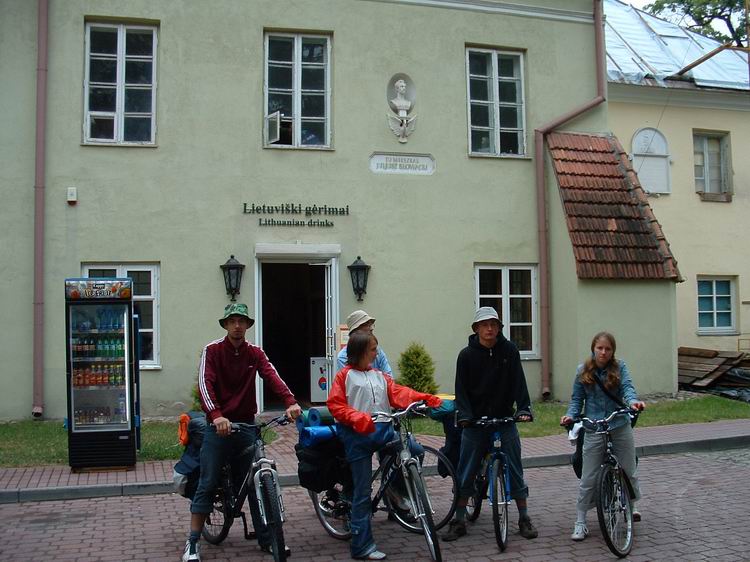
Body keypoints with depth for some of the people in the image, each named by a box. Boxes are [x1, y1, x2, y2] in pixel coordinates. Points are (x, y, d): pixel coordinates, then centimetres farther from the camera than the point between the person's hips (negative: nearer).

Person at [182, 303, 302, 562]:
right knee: (207, 484, 0)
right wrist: (217, 415, -35)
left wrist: (290, 402, -29)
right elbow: (205, 383, -18)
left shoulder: (255, 353, 5)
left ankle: (266, 538, 18)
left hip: (246, 426, 3)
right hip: (218, 425, -3)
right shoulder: (212, 350, -5)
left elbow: (272, 377, -11)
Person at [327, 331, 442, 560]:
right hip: (357, 435, -5)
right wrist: (357, 418, -22)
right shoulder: (345, 376, 3)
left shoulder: (379, 376, 17)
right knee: (362, 491, -2)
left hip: (382, 430, 5)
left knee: (414, 450, -16)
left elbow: (399, 393, 4)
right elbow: (335, 405, -5)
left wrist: (425, 399, -12)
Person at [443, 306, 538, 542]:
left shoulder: (509, 350, -3)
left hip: (505, 419, 0)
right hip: (475, 421, 0)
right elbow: (461, 388, -6)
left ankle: (524, 519, 18)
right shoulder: (467, 354, -4)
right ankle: (459, 521, 15)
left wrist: (523, 409, -18)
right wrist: (464, 414, -19)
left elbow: (518, 381, -6)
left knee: (514, 470, 5)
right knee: (465, 473, 4)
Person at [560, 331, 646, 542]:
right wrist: (571, 415, -11)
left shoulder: (619, 367, 0)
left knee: (629, 472, 14)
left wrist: (633, 401, -36)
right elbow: (577, 399, 7)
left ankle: (630, 506, 43)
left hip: (620, 427, 1)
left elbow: (627, 387, -14)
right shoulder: (583, 371, 2)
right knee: (588, 479, -1)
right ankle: (580, 522, 10)